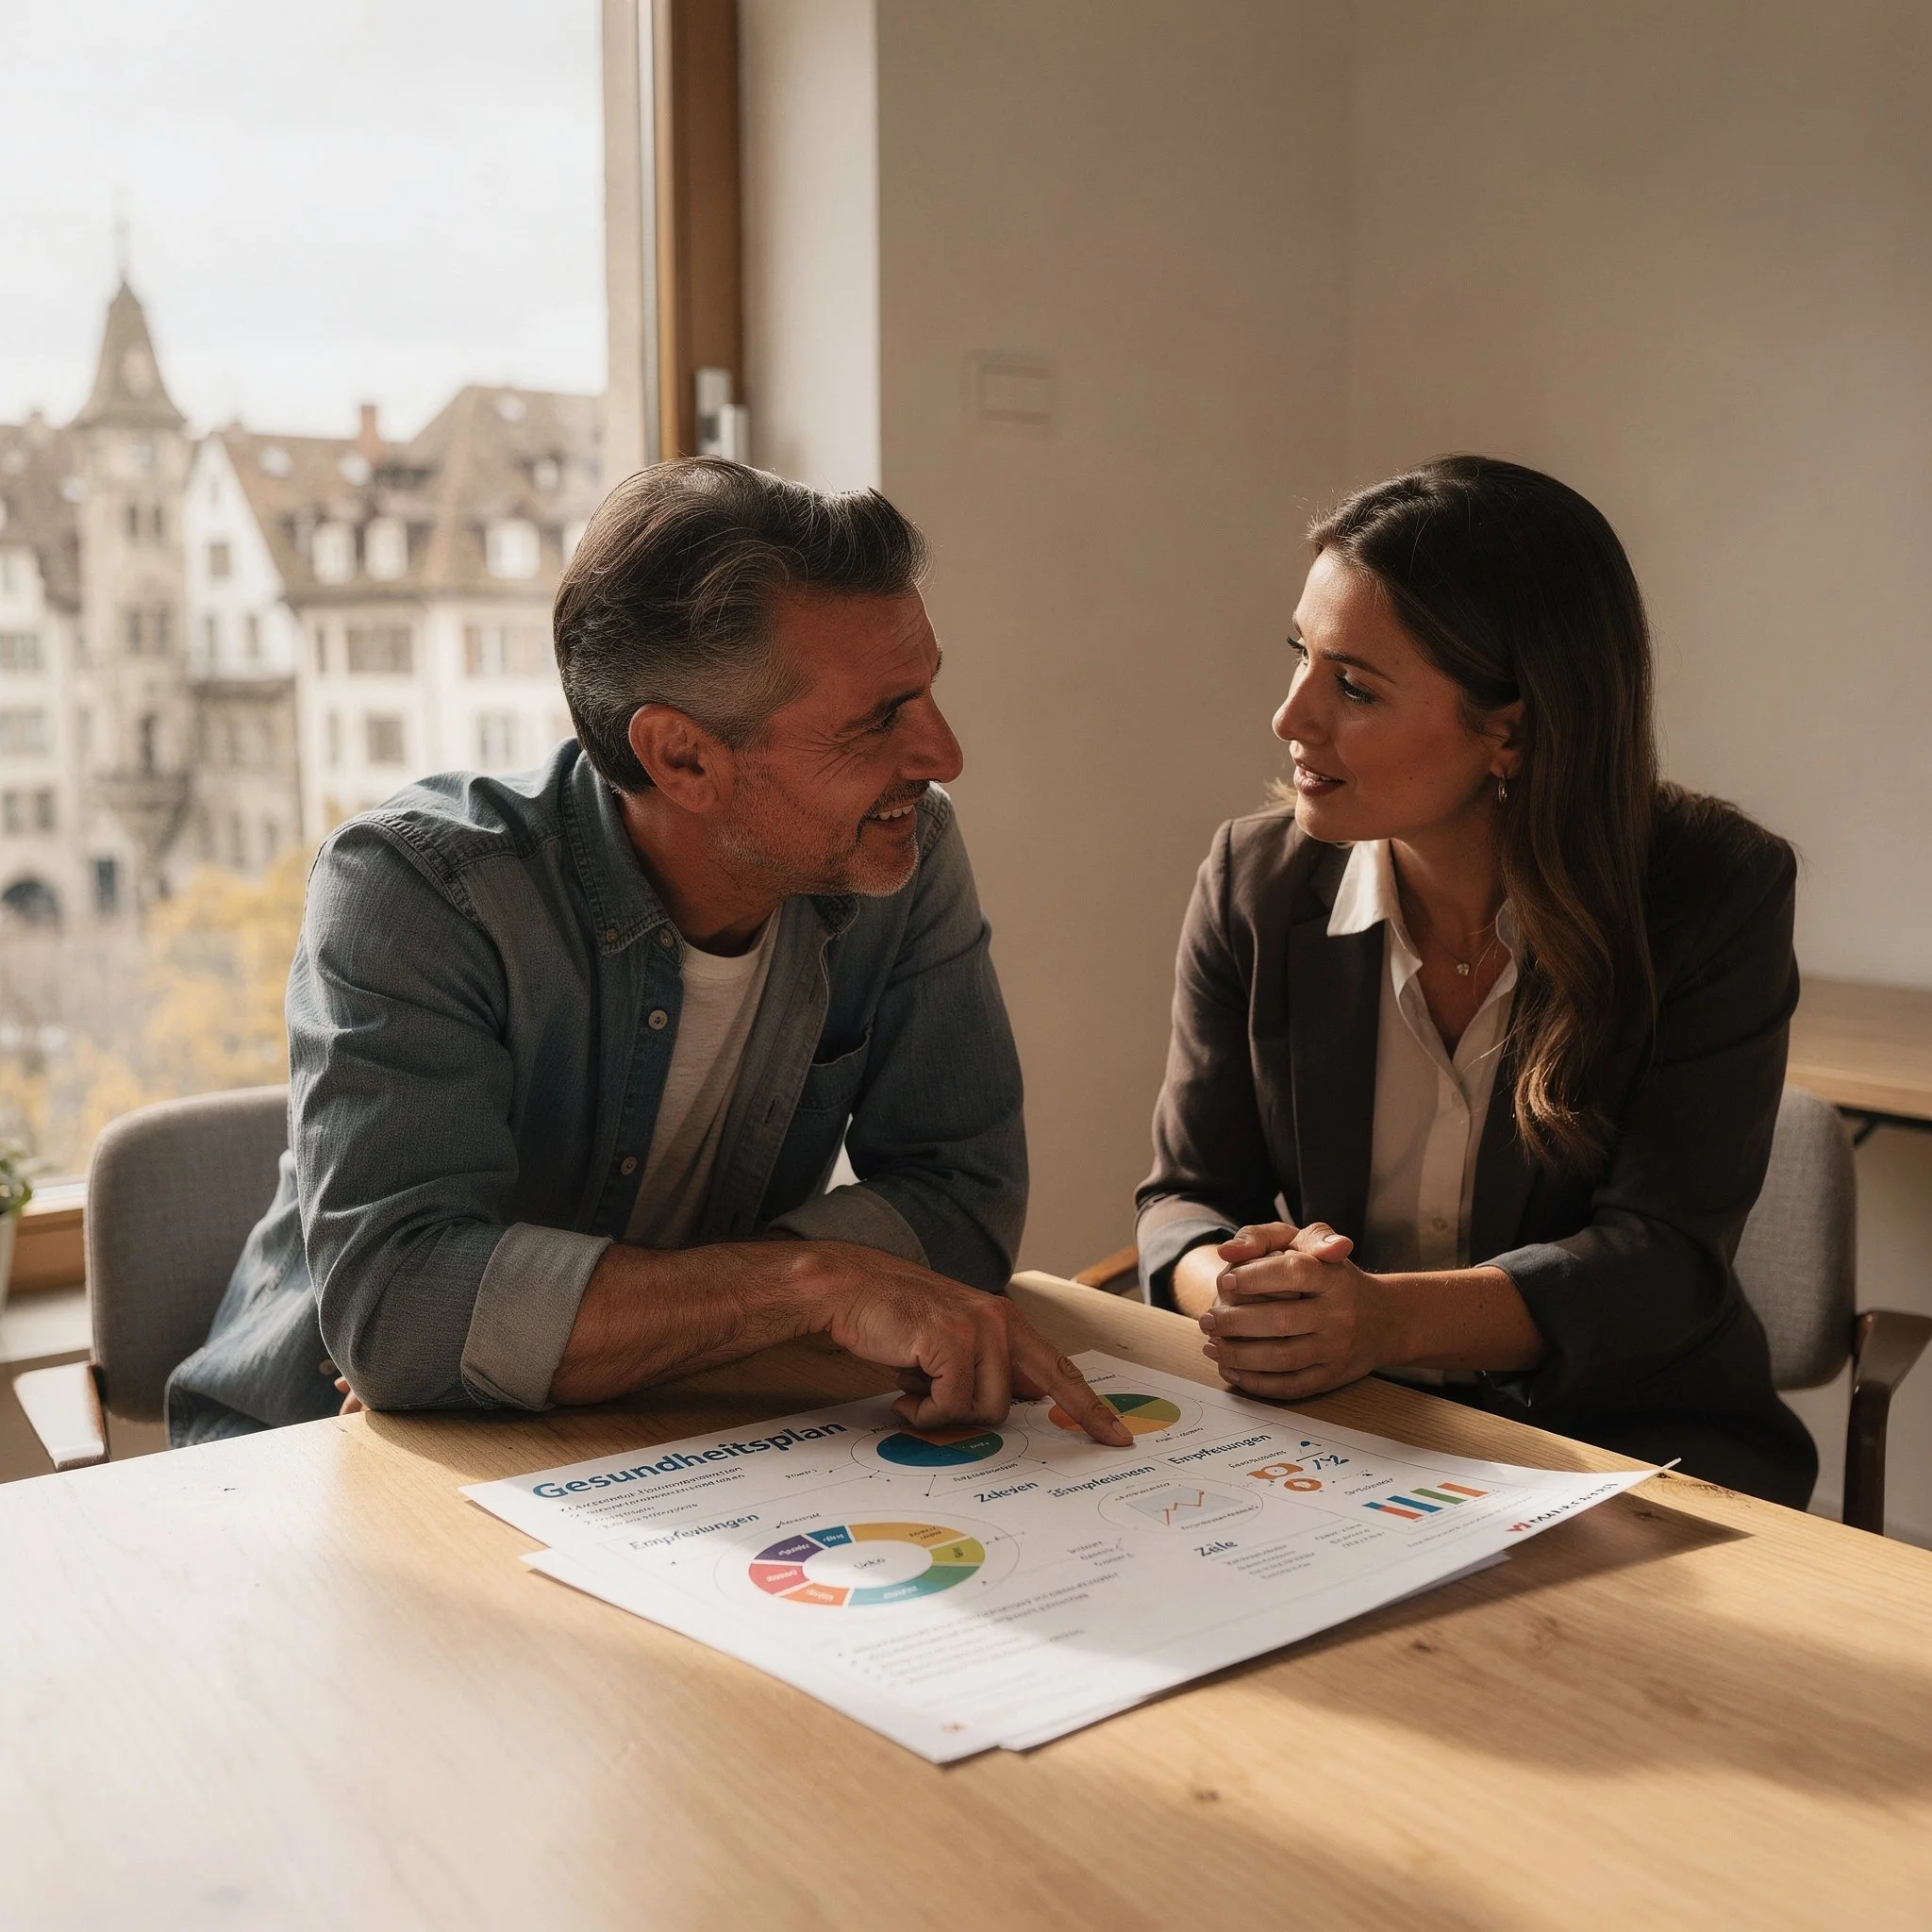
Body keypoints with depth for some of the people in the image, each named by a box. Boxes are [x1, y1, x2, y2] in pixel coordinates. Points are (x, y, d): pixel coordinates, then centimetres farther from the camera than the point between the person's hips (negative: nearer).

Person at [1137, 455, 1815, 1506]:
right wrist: (1231, 1289, -25)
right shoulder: (1253, 880, -2)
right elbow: (1187, 1194, 1)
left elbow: (1665, 1254, -15)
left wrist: (1391, 1317, -32)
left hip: (1630, 1434, -1)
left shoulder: (1715, 892, -10)